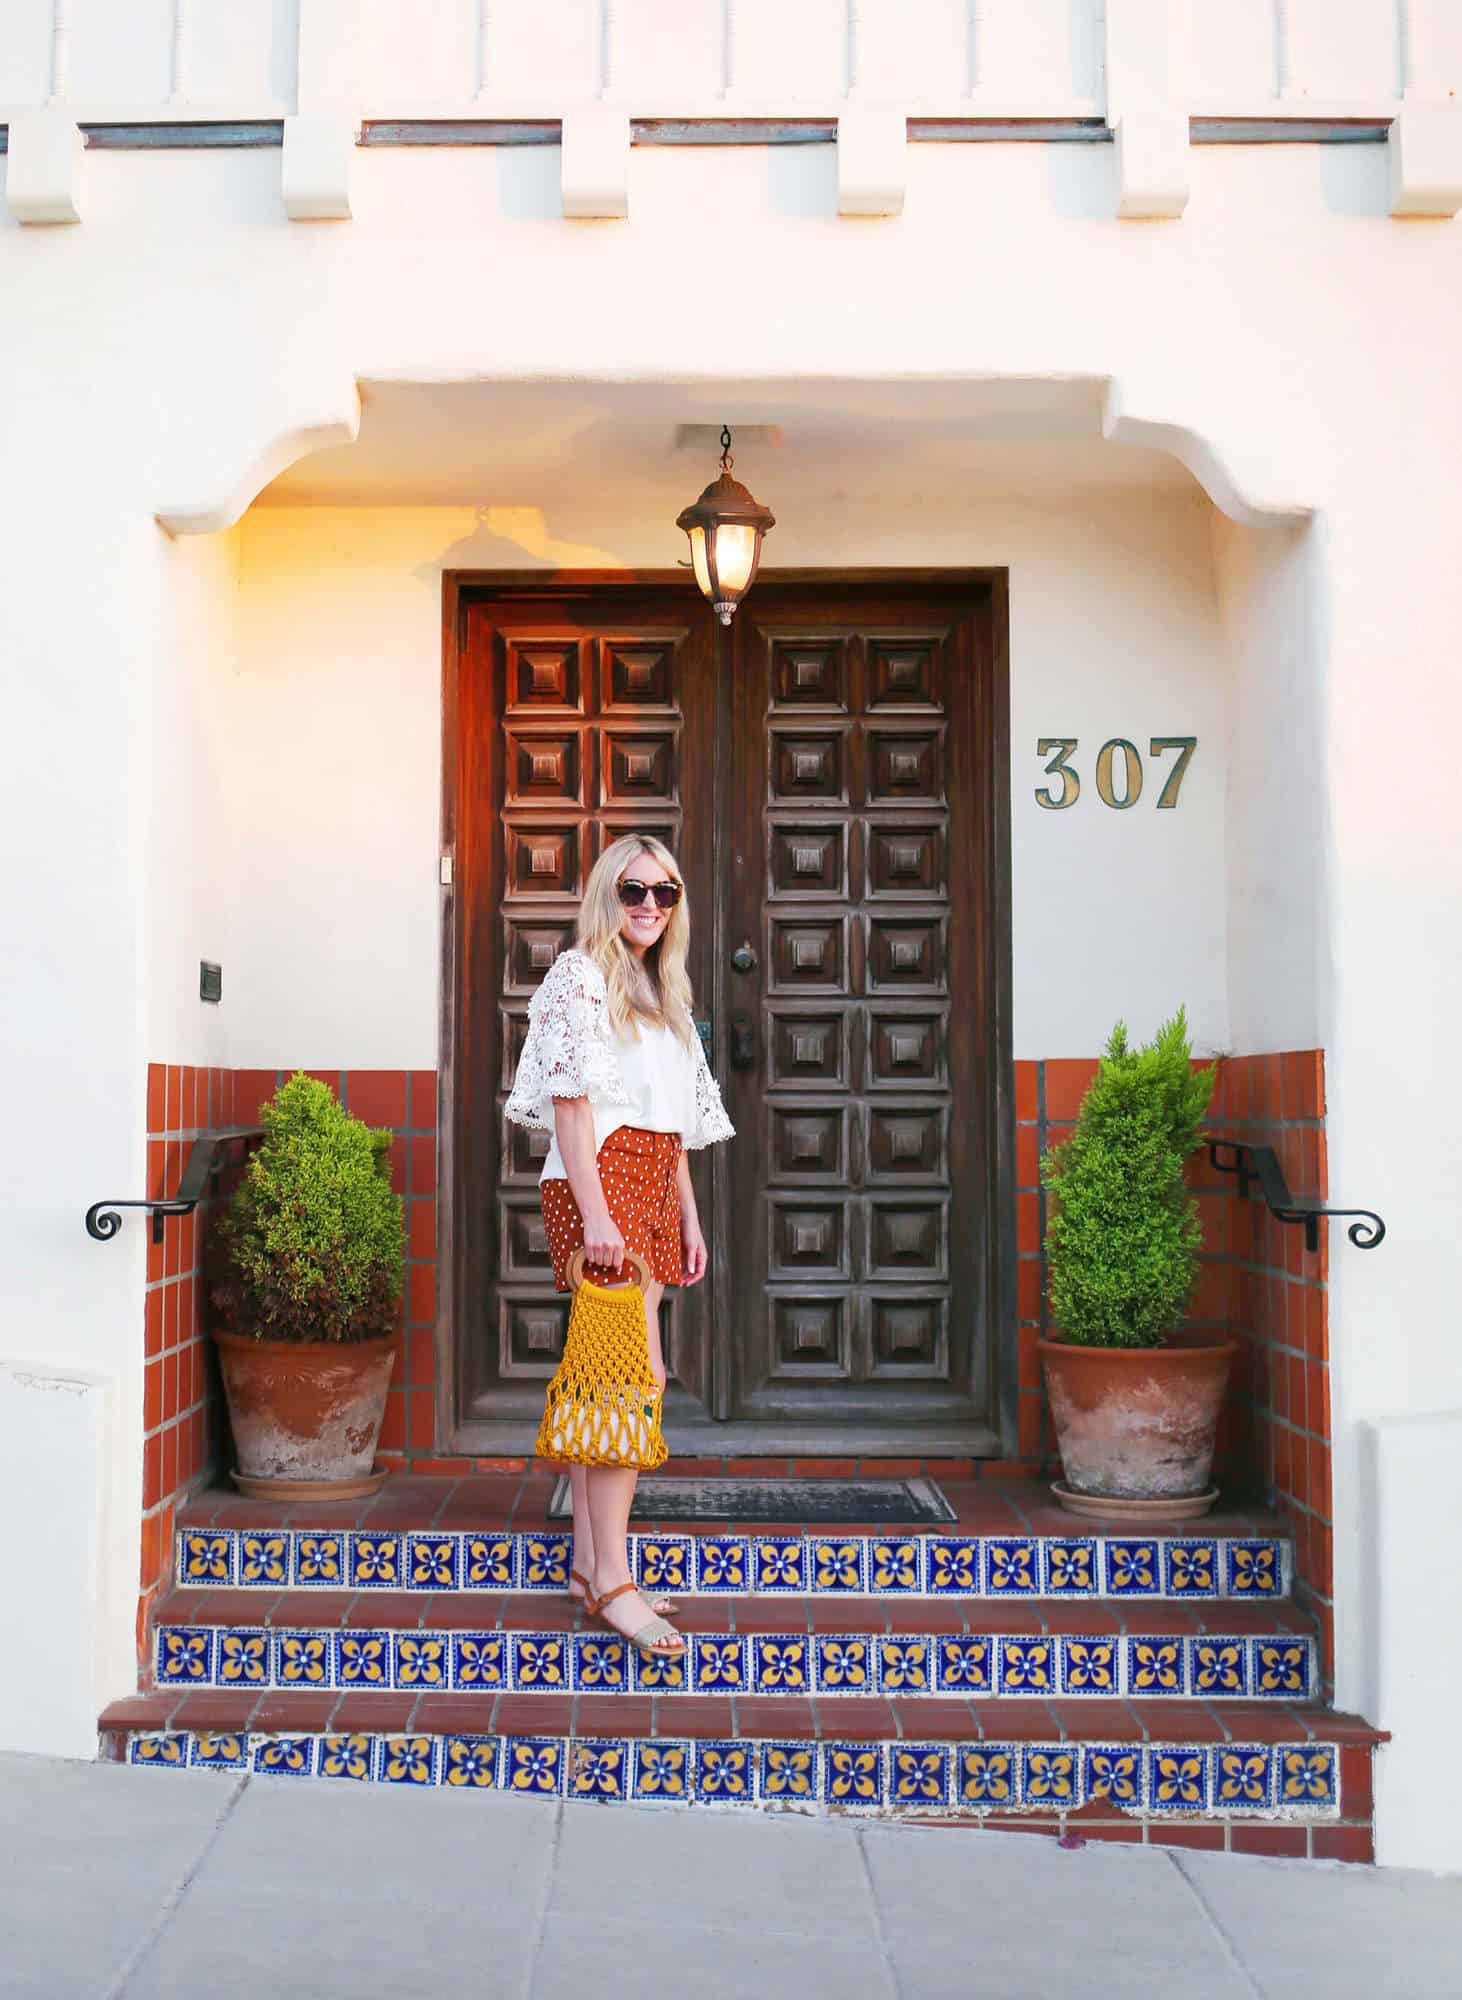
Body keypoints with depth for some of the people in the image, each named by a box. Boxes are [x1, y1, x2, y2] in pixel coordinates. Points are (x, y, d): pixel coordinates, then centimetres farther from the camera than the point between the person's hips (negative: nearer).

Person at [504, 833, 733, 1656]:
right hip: (599, 1182, -8)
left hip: (650, 1188, 8)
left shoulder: (663, 994, 21)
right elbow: (570, 1101, -12)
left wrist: (689, 1216, 17)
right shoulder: (578, 977, -4)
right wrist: (594, 1212, -20)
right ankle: (613, 1578, -12)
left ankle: (590, 1563, 13)